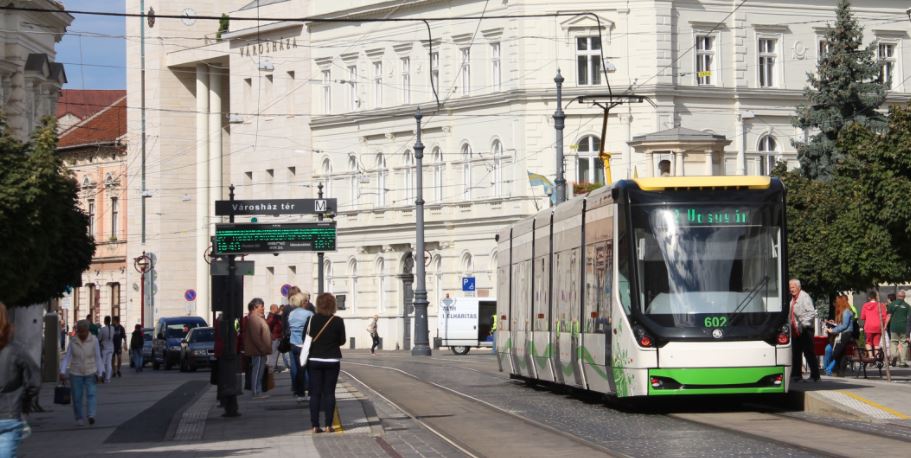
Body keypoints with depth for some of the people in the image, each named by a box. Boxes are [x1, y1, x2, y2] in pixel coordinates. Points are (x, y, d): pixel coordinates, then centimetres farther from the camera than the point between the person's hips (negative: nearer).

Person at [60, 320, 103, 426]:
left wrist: (99, 373, -5)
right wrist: (62, 372, -16)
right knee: (77, 397, 0)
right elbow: (67, 358, -6)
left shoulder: (94, 340, -8)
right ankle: (79, 418, 15)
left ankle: (91, 416, -26)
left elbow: (97, 357, -4)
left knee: (90, 394, -16)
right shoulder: (73, 341, -5)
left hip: (90, 373, -1)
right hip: (76, 373, 1)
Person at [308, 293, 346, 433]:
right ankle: (329, 425, 0)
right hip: (332, 360, -1)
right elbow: (342, 341, -1)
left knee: (315, 393, 5)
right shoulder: (338, 321, -9)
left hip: (315, 360, 1)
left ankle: (315, 425, 1)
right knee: (329, 393, 4)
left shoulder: (313, 319, -7)